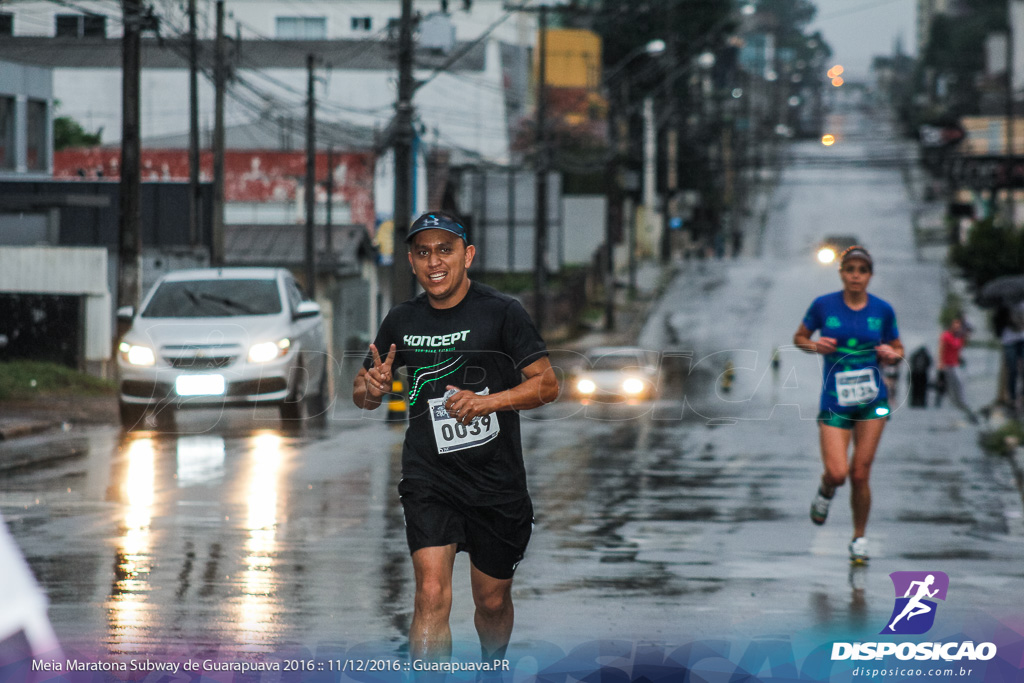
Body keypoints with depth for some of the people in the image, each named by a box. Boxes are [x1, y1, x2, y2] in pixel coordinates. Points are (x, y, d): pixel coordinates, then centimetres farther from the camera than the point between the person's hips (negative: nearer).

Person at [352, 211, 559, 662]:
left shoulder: (502, 313, -5)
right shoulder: (400, 323, 5)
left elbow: (547, 384, -6)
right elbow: (362, 395, 15)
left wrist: (488, 401, -21)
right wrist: (371, 387, -10)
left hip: (497, 481, 0)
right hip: (428, 478, 1)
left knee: (492, 601, 13)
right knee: (431, 595, -18)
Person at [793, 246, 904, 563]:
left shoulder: (882, 310, 2)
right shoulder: (824, 305, -2)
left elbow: (898, 350, 14)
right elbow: (799, 337, 11)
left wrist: (892, 355, -9)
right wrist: (815, 346, -10)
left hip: (872, 402, 1)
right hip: (835, 402, -1)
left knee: (860, 474, -1)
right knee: (837, 473, -13)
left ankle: (859, 538, 19)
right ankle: (825, 492, 25)